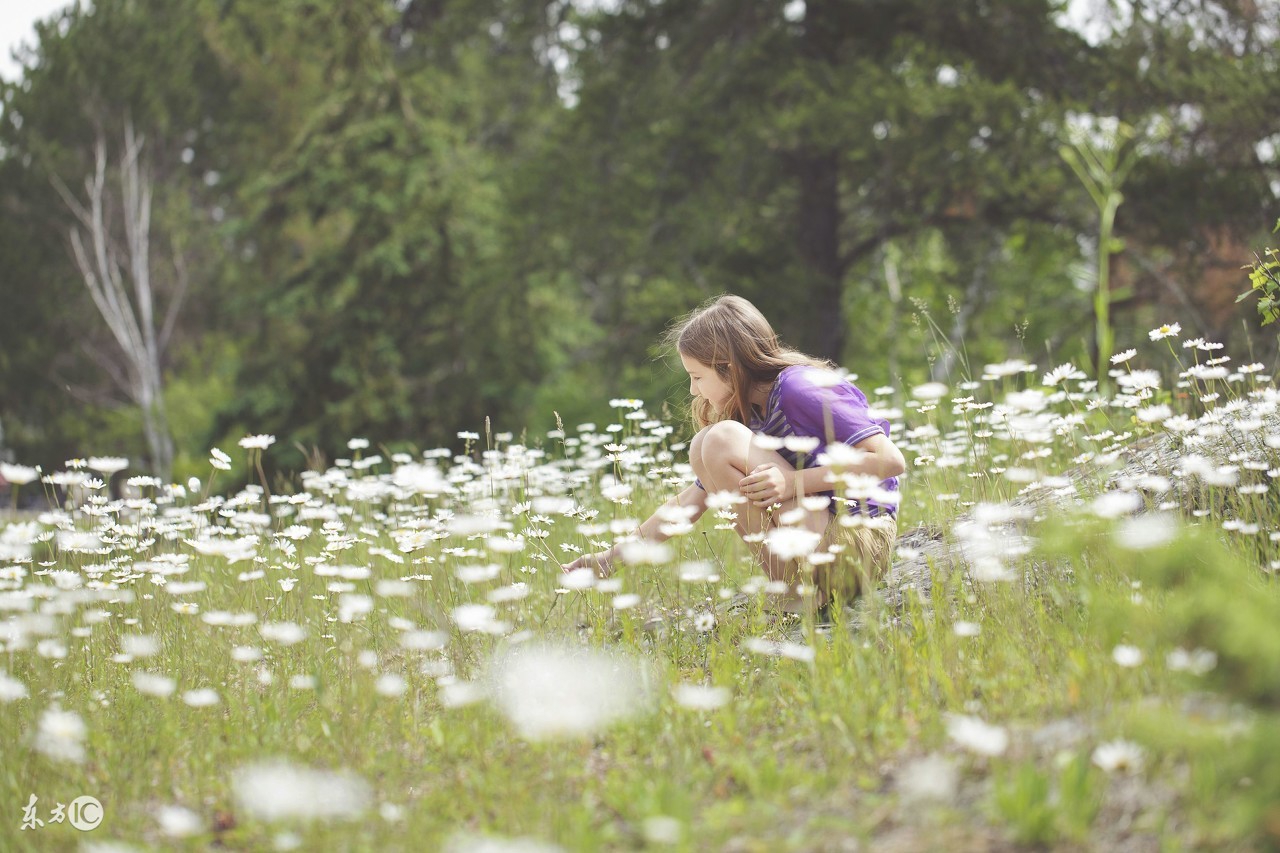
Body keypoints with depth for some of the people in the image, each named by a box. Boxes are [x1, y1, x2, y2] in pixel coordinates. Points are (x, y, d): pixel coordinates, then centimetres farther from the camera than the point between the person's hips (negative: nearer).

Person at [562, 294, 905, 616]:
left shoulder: (799, 387, -13)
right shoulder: (749, 415, 12)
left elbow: (890, 459, -20)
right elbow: (692, 500, 17)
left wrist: (795, 481, -22)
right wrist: (613, 556, 14)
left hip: (861, 544, -9)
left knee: (723, 440, -15)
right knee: (703, 447, 7)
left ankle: (806, 589, -14)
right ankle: (797, 589, 0)